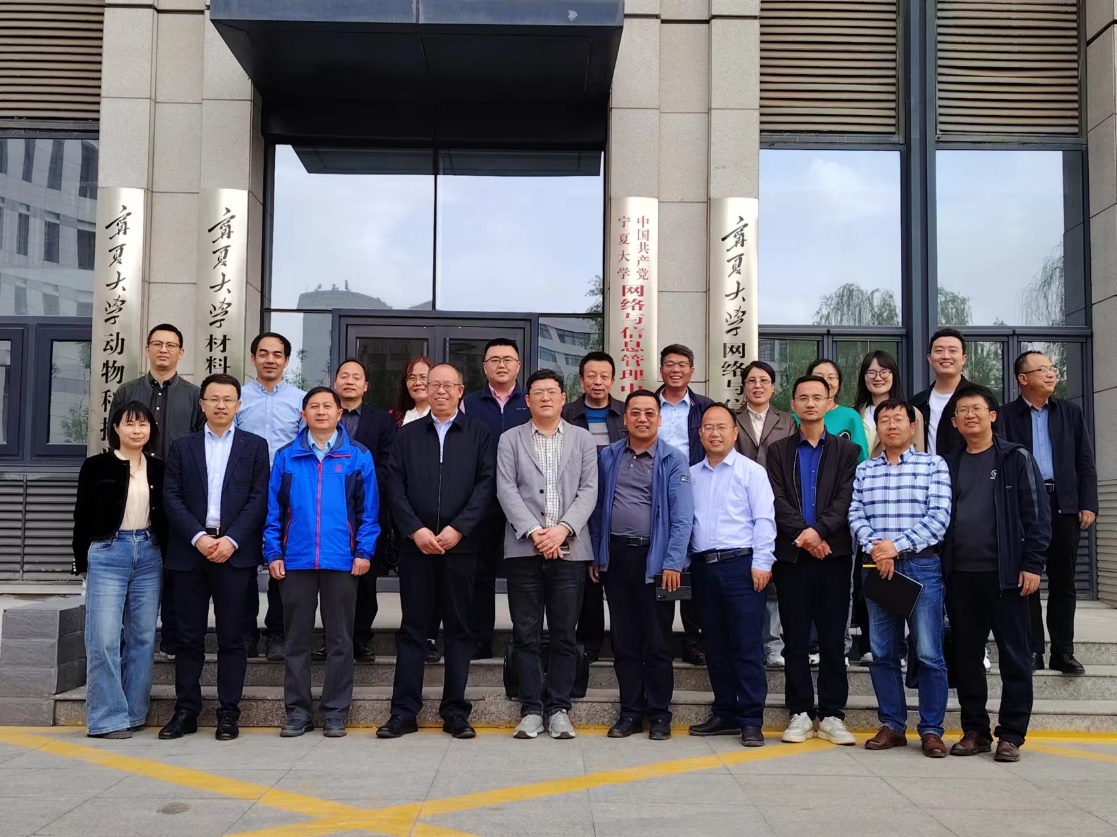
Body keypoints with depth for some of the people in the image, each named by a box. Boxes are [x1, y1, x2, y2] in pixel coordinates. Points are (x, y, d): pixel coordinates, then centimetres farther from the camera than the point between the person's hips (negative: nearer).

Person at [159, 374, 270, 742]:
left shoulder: (255, 446, 8)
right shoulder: (183, 447, 11)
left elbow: (259, 499, 0)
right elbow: (172, 498, 3)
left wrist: (231, 540, -11)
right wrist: (199, 537, -10)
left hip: (236, 552, -1)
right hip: (190, 550, 1)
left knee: (232, 637, 2)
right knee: (189, 637, 5)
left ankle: (228, 713, 10)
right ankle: (185, 712, 15)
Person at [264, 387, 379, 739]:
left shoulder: (358, 457, 3)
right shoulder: (286, 457, 7)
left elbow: (369, 509, 2)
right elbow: (274, 508, 6)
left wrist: (364, 551, -6)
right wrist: (273, 553, -1)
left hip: (342, 561, -1)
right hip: (296, 560, 1)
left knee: (340, 640, 6)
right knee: (297, 639, 7)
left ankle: (335, 712, 14)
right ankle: (297, 711, 16)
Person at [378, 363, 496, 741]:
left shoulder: (479, 433, 6)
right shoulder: (407, 434, 11)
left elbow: (486, 484, -3)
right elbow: (395, 487, 4)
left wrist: (457, 529, -12)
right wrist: (416, 530, -9)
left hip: (461, 545, -1)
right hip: (416, 545, 1)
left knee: (459, 628, 5)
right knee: (412, 627, 5)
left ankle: (455, 710, 13)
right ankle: (404, 710, 11)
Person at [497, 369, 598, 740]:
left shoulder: (583, 439, 11)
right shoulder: (510, 440, 9)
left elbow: (588, 490, 3)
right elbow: (506, 491, 0)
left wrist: (563, 528, -12)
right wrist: (533, 532, -12)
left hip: (569, 548, 0)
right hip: (523, 548, 0)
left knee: (564, 634, 4)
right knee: (526, 634, 2)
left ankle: (558, 708, 13)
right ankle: (532, 709, 10)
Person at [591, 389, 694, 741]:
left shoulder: (673, 460, -3)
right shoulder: (608, 457, 8)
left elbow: (682, 516, -8)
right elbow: (598, 508, 12)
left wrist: (673, 563, -14)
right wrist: (596, 554, 8)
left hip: (655, 558, -3)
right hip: (615, 556, 3)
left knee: (657, 643, 4)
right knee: (624, 641, 10)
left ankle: (659, 714, 16)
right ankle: (631, 711, 20)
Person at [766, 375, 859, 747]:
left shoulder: (846, 450, 9)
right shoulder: (778, 451, 9)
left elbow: (846, 500, -3)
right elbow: (777, 500, -1)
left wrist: (819, 530, -18)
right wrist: (803, 533, -15)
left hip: (834, 553, 0)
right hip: (792, 554, 0)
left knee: (833, 639, 3)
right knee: (795, 639, 3)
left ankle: (831, 714, 11)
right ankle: (801, 712, 11)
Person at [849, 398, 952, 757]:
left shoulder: (933, 465, 4)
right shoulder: (864, 470, 13)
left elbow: (939, 516, -6)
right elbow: (855, 515, 4)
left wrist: (896, 544, -14)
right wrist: (874, 548, -13)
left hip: (922, 565, -3)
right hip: (878, 567, 3)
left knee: (929, 653, -3)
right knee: (883, 652, 7)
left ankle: (931, 730, 7)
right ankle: (892, 726, 17)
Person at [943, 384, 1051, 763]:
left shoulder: (1016, 459, 0)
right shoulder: (948, 465, 11)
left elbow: (1037, 514, -4)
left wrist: (1032, 565, -10)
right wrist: (939, 566, 5)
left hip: (1005, 573, -4)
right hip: (959, 575, 4)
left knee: (1014, 656, 2)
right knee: (966, 656, 8)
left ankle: (1011, 734, 10)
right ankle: (975, 730, 18)